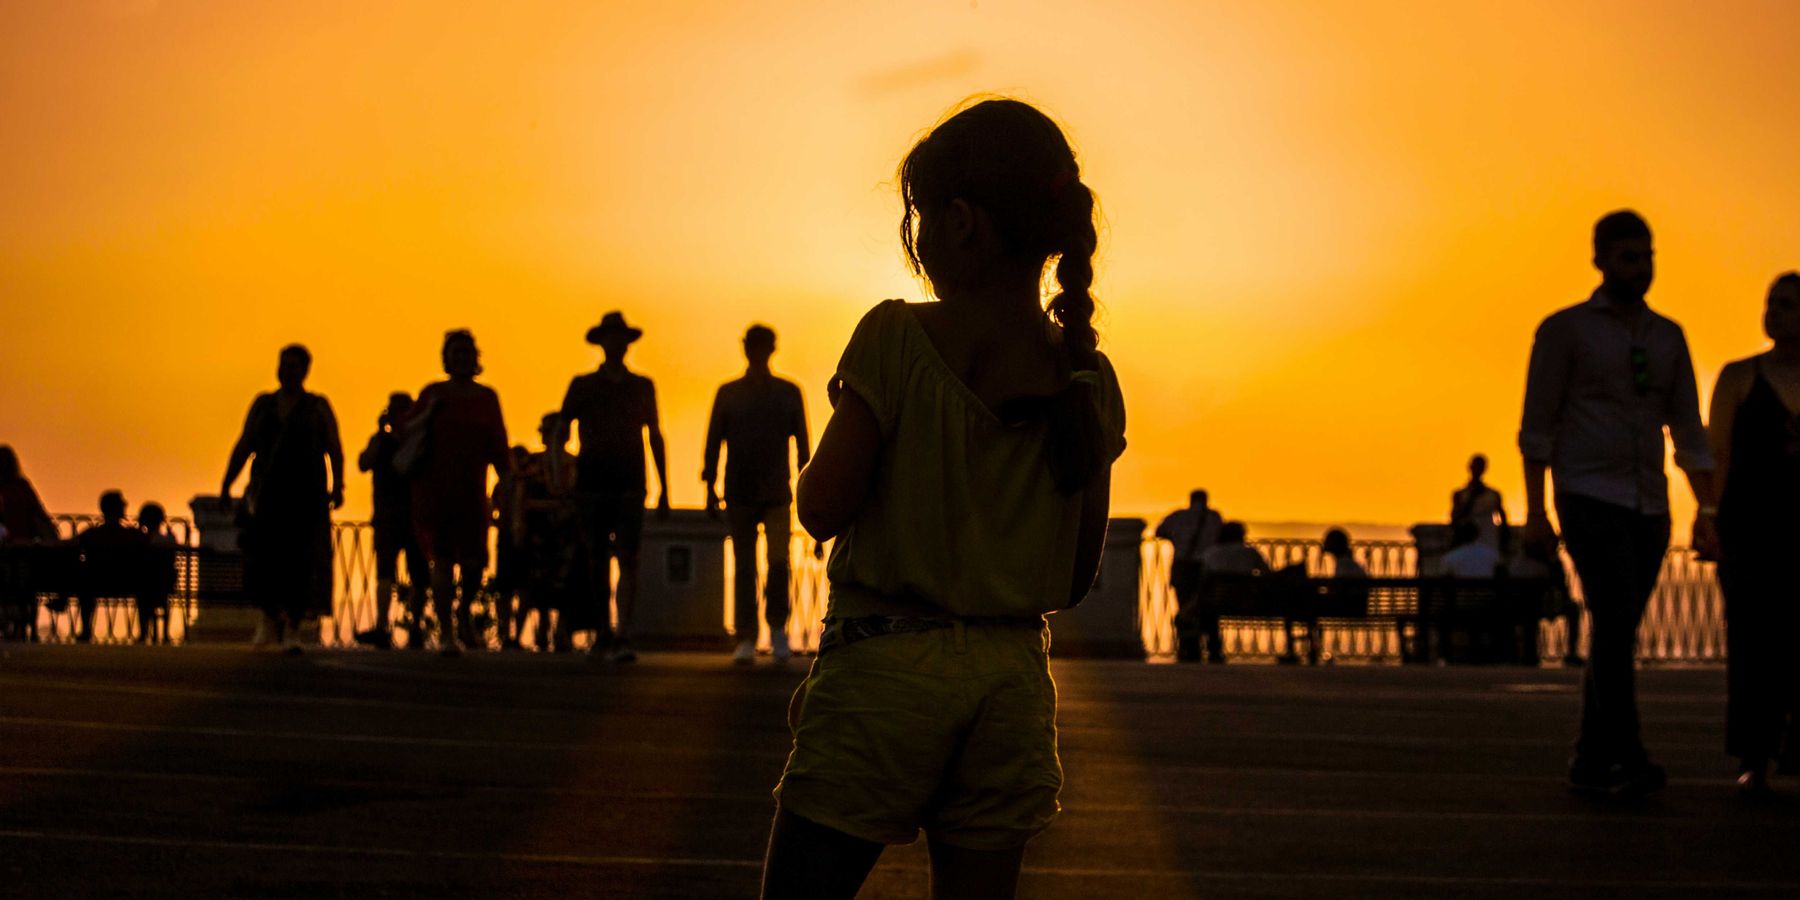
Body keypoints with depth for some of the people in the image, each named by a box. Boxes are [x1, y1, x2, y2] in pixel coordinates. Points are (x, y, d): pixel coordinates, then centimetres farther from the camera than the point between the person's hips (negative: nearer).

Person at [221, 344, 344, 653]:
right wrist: (226, 485, 5)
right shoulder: (263, 404, 13)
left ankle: (292, 629, 0)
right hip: (267, 494, 2)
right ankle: (270, 616, 15)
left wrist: (337, 486, -13)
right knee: (261, 557, -9)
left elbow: (335, 449, 0)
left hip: (306, 495, -2)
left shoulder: (318, 407, 6)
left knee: (299, 561, -6)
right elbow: (243, 447, 13)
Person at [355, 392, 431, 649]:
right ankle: (381, 628, -31)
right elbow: (364, 464, -6)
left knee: (418, 576, 4)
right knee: (385, 569, -18)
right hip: (387, 517, -1)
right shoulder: (380, 441, 11)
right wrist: (381, 434, -9)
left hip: (416, 517, 1)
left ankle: (416, 630, 19)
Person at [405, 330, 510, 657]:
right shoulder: (433, 393, 4)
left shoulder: (486, 397, 7)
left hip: (471, 491, 1)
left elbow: (498, 447, 8)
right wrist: (428, 414, -9)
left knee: (474, 561, -3)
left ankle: (463, 613, 26)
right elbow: (406, 431, 8)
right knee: (443, 560, -6)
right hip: (434, 490, -1)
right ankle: (446, 632, -2)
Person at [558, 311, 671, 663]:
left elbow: (655, 437, 15)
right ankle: (604, 632, 18)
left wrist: (663, 489, 12)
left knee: (627, 557, -13)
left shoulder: (642, 387, 11)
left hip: (630, 484, 0)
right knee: (597, 559, 5)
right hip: (593, 484, 1)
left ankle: (623, 637, -20)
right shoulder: (583, 386, 8)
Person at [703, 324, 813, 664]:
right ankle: (745, 639, 4)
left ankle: (777, 627, 5)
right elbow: (713, 442, 7)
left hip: (777, 494, -1)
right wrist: (710, 488, 2)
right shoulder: (728, 394, 7)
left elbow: (802, 443, 8)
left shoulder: (788, 393, 7)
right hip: (739, 494, 1)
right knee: (744, 567, 1)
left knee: (778, 560, -14)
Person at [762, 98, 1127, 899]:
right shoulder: (1087, 380, 3)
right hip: (1014, 680, 4)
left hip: (884, 662, -4)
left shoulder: (896, 338, -9)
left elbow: (822, 506, -9)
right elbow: (1079, 576, 7)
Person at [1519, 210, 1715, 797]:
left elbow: (1688, 429, 14)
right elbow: (1537, 424, -2)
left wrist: (1707, 510, 5)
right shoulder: (1565, 330, 0)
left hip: (1648, 507, 5)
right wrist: (1535, 511, -9)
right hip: (1589, 500, -5)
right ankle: (1629, 759, -20)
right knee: (1616, 622, -18)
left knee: (1616, 636, 7)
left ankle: (1591, 764, 13)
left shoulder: (1668, 337, 14)